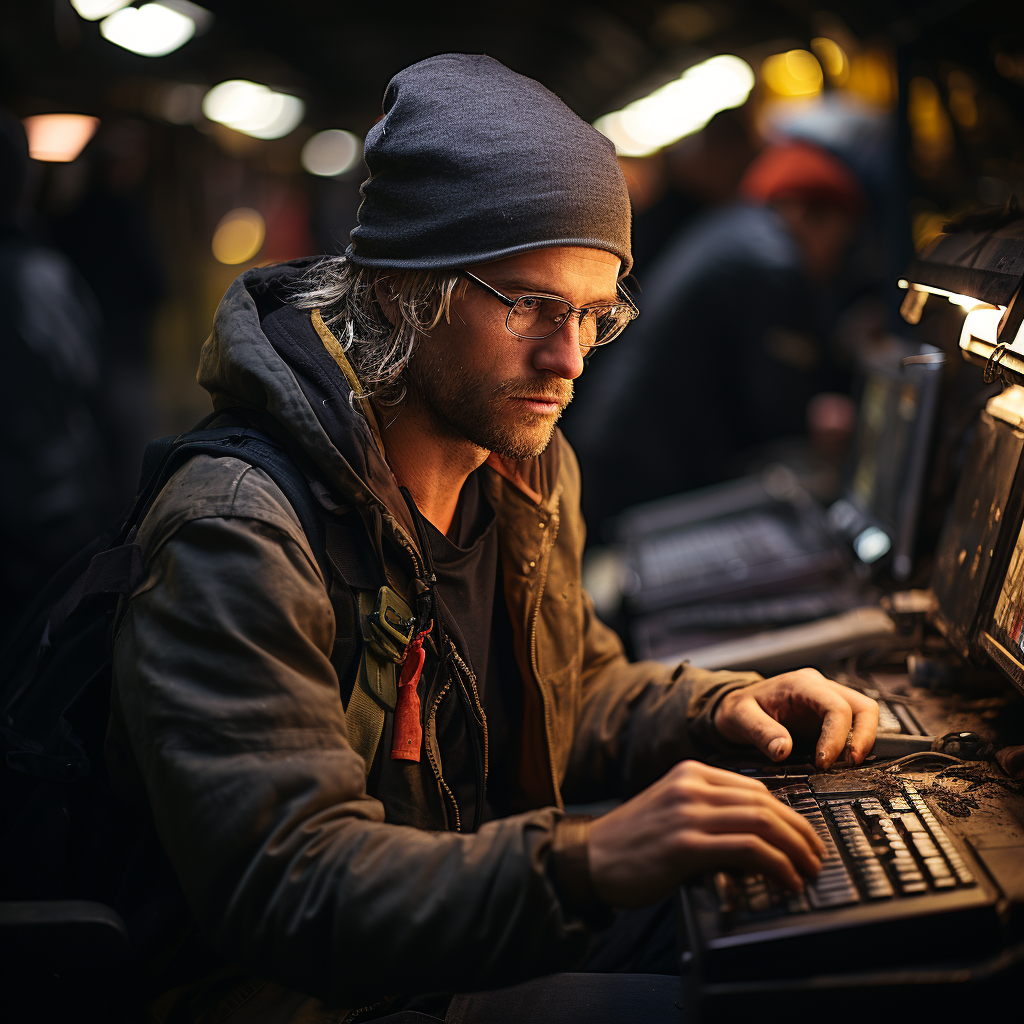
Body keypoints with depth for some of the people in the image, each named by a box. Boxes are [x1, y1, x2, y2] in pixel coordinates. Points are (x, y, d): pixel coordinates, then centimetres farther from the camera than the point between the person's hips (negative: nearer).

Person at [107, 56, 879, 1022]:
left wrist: (716, 708, -2)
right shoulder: (236, 540, -25)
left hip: (477, 940, 8)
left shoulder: (531, 472, 4)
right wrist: (583, 863, -43)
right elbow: (281, 891, -31)